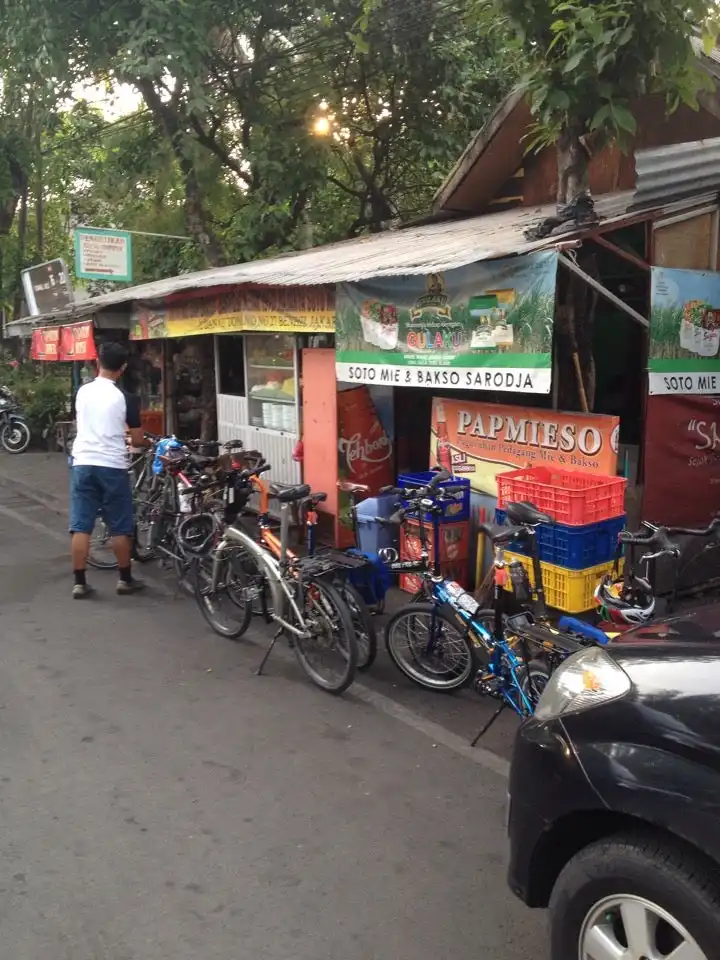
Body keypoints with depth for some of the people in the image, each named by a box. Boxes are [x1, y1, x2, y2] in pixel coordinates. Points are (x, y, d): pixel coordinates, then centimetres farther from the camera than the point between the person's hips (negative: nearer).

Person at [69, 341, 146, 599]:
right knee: (120, 527, 8)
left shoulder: (82, 392, 6)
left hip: (83, 464, 4)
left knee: (81, 526, 5)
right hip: (112, 467, -4)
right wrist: (144, 442, 19)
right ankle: (125, 579, 17)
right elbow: (137, 440, -5)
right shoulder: (125, 397, -8)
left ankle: (80, 583, 7)